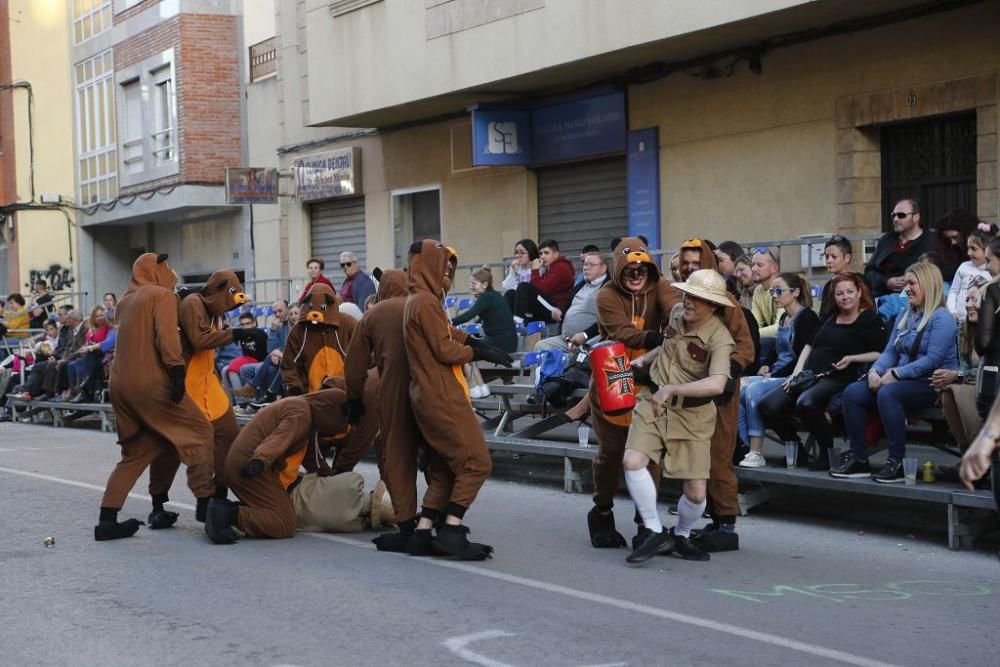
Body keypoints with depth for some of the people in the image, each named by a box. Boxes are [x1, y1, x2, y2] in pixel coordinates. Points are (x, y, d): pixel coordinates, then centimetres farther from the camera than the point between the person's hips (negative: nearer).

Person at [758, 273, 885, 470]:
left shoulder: (870, 319, 5)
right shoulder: (830, 318, 23)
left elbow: (881, 354, 0)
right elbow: (810, 345, 25)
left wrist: (852, 358, -11)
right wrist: (797, 372, 11)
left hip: (836, 378, -7)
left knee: (806, 403, -38)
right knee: (767, 406, -13)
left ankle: (828, 452, -17)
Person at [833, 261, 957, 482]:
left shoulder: (941, 318, -9)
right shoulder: (905, 315, 18)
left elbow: (933, 359, -19)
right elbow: (890, 351, 14)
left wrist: (896, 373, -21)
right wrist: (875, 371, -7)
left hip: (932, 384, -8)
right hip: (902, 380, 8)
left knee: (887, 394, -36)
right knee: (852, 392, -12)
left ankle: (897, 462, -31)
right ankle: (858, 458, -11)